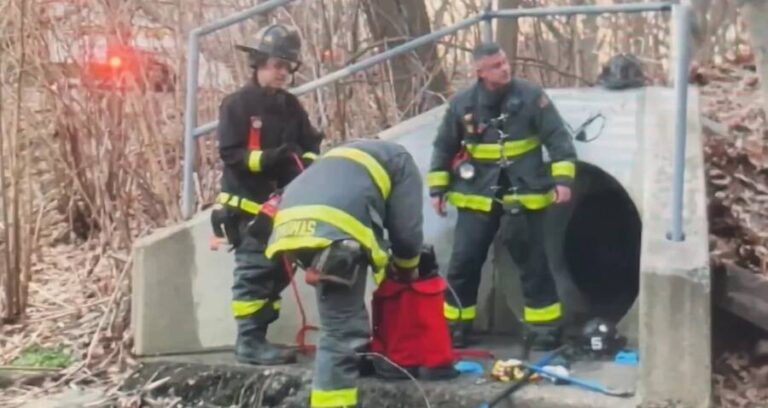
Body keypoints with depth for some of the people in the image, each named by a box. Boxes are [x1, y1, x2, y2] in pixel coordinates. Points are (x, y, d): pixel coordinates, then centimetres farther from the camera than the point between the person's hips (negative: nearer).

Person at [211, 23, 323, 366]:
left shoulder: (290, 106, 11)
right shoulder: (237, 104, -7)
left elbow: (311, 144, 11)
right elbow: (230, 153, -14)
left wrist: (307, 161, -12)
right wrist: (266, 158, -27)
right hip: (248, 204, -7)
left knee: (279, 269, 9)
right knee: (255, 271, -10)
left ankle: (258, 334, 18)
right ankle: (249, 341, -6)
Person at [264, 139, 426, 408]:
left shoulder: (348, 156, 41)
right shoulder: (401, 161, 23)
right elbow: (406, 229, 15)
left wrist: (385, 262, 36)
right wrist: (408, 269, 32)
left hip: (293, 223, 7)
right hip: (334, 233, -7)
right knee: (342, 332, -3)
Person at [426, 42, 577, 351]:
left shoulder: (530, 96, -6)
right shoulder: (462, 104, -1)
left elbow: (558, 139, -5)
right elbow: (443, 147, 11)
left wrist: (562, 179, -14)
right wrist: (438, 188, 9)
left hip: (523, 197, -1)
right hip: (476, 198, 2)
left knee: (534, 266, 3)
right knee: (463, 264, 3)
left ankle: (544, 328, 14)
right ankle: (454, 327, 16)